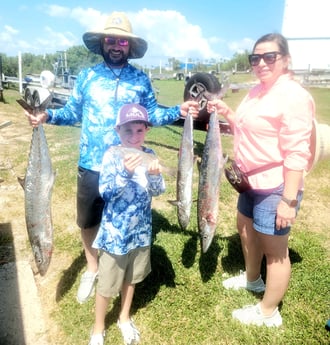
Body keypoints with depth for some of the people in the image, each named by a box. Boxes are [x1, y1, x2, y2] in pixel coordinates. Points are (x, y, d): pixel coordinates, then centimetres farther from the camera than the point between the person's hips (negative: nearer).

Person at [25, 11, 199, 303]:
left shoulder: (141, 80, 2)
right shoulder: (87, 76, 3)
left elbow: (152, 114, 4)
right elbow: (73, 112, 4)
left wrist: (178, 111, -10)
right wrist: (48, 115, -13)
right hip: (91, 167, 1)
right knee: (88, 222, 14)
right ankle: (92, 269, 40)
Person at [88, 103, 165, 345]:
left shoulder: (149, 155, -5)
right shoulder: (112, 156, -16)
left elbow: (158, 191, -8)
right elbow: (105, 192, -24)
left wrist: (154, 175, -29)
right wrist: (125, 173, -40)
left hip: (141, 230, 4)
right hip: (115, 232, -3)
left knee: (131, 278, 23)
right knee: (107, 284, 11)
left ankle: (125, 318, 47)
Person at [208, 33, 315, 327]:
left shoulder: (293, 96, -19)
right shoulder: (257, 92, 9)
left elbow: (296, 154, -23)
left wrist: (289, 200, -25)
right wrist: (227, 112, 5)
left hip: (275, 188, -10)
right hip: (252, 182, 10)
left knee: (274, 249, 5)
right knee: (246, 229, 26)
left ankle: (268, 313, 25)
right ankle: (252, 279, 51)